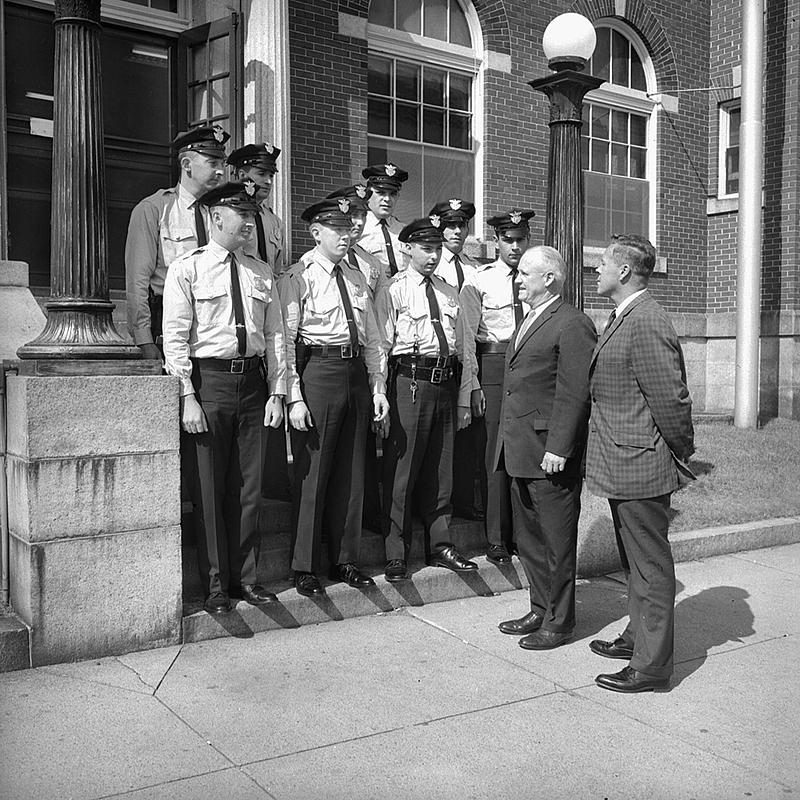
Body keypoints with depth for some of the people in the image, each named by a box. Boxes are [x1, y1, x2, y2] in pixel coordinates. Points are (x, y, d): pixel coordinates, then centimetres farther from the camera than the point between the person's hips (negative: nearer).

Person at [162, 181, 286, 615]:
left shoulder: (261, 273, 11)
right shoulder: (186, 269, -1)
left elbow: (275, 336, 11)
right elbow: (174, 338, -6)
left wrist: (277, 393, 4)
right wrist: (188, 397, -12)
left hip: (253, 383, 4)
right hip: (209, 380, -4)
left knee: (249, 488, 10)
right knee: (211, 489, 2)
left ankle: (245, 577, 23)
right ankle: (216, 584, 15)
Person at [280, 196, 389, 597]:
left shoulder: (356, 278, 15)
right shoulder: (297, 278, -5)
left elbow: (373, 338, 17)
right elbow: (287, 341, -10)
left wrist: (378, 387, 11)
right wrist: (295, 397, -16)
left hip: (356, 374, 6)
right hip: (317, 372, -6)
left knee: (351, 473, 12)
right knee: (312, 473, -1)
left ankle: (344, 560, 25)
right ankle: (304, 568, 13)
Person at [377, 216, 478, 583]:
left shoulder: (449, 293, 16)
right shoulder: (394, 291, -1)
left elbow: (464, 349, 19)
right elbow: (380, 346, -7)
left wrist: (464, 398, 14)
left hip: (446, 383, 6)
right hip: (409, 383, -6)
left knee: (440, 470, 13)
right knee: (401, 471, -2)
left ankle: (439, 546, 26)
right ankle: (396, 554, 9)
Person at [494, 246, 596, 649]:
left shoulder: (571, 324, -12)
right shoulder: (529, 321, 18)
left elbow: (574, 393, -18)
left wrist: (558, 448, -21)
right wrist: (508, 442, 16)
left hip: (549, 453, -10)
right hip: (520, 451, 10)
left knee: (557, 541, 2)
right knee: (528, 537, 16)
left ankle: (559, 622, 14)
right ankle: (540, 610, 29)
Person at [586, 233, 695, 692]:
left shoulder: (646, 323, -21)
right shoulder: (623, 318, 13)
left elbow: (672, 397, -22)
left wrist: (681, 454, -11)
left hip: (641, 466, -10)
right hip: (622, 465, 10)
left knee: (651, 565, 1)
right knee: (636, 562, 22)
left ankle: (652, 667, 11)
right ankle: (638, 637, 38)